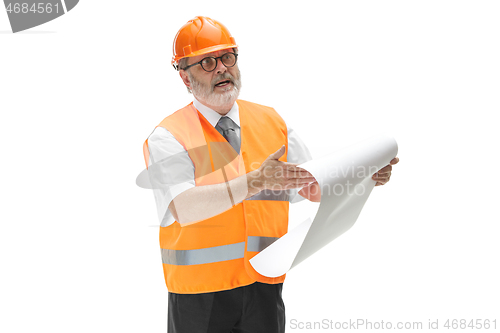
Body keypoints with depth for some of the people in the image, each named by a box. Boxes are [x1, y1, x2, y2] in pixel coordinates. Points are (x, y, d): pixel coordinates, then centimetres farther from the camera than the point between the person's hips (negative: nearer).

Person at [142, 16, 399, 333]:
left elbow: (315, 186, 11)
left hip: (265, 286, 4)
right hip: (200, 293, -3)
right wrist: (255, 181, -34)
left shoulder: (272, 122, 9)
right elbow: (184, 208, -24)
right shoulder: (169, 138, -7)